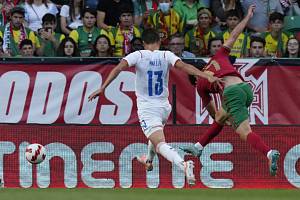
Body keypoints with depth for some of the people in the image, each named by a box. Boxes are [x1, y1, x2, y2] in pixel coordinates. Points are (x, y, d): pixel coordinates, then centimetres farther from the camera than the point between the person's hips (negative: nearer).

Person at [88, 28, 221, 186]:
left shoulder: (137, 55, -6)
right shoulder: (166, 55, -2)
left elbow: (118, 68, -17)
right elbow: (183, 66, -15)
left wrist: (102, 88, -18)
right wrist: (208, 77, -20)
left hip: (146, 108, -4)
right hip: (164, 107, 4)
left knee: (160, 143, -18)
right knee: (157, 135, 36)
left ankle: (183, 164, -43)